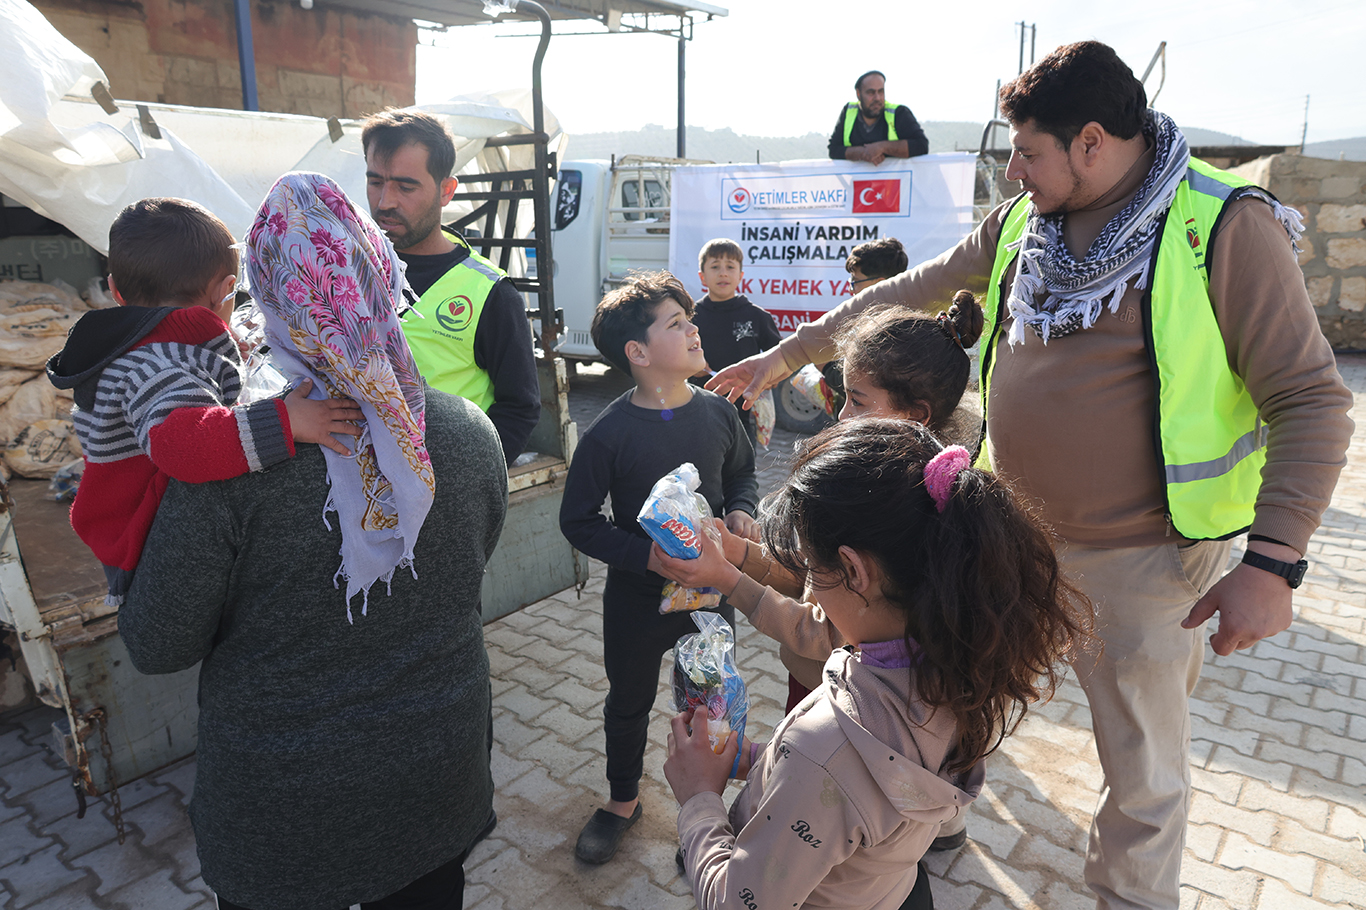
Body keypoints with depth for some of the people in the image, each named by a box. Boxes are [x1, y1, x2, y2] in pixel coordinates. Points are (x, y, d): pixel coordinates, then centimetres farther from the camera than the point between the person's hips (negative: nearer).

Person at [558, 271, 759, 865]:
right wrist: (647, 556, -23)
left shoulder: (717, 412, -7)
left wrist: (741, 510, -9)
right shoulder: (610, 433, -19)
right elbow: (579, 520, -13)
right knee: (629, 704, 20)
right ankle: (623, 800, 47)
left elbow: (742, 471, 11)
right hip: (638, 598, -2)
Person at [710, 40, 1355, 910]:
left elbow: (1313, 401, -13)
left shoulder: (1227, 226, -15)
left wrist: (1272, 564, -20)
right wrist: (788, 353, 11)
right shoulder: (1021, 221, 3)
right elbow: (907, 293, 10)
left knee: (1143, 773, 13)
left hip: (1137, 559, -5)